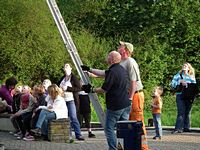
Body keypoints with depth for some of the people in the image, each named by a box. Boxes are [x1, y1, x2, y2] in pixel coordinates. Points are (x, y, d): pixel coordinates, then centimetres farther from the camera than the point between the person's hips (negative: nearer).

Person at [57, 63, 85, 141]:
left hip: (71, 100, -6)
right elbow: (58, 85, 29)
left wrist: (67, 88, -17)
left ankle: (78, 134, -10)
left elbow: (78, 88, -13)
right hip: (63, 100, 6)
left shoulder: (74, 78, -4)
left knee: (73, 117, -12)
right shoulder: (62, 78, 15)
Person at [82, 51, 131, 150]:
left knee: (109, 128, 1)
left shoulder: (112, 72, -17)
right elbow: (104, 74, 26)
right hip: (126, 104, 9)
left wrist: (92, 89, 0)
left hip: (115, 106, -9)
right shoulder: (122, 69, 12)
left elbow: (104, 89, -15)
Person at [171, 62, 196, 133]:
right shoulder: (178, 75, 13)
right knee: (181, 112, -11)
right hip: (180, 95, -2)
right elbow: (173, 83, 3)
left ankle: (186, 127, 10)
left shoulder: (192, 77, 16)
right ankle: (178, 128, -16)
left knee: (187, 112, 5)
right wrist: (180, 81, -11)